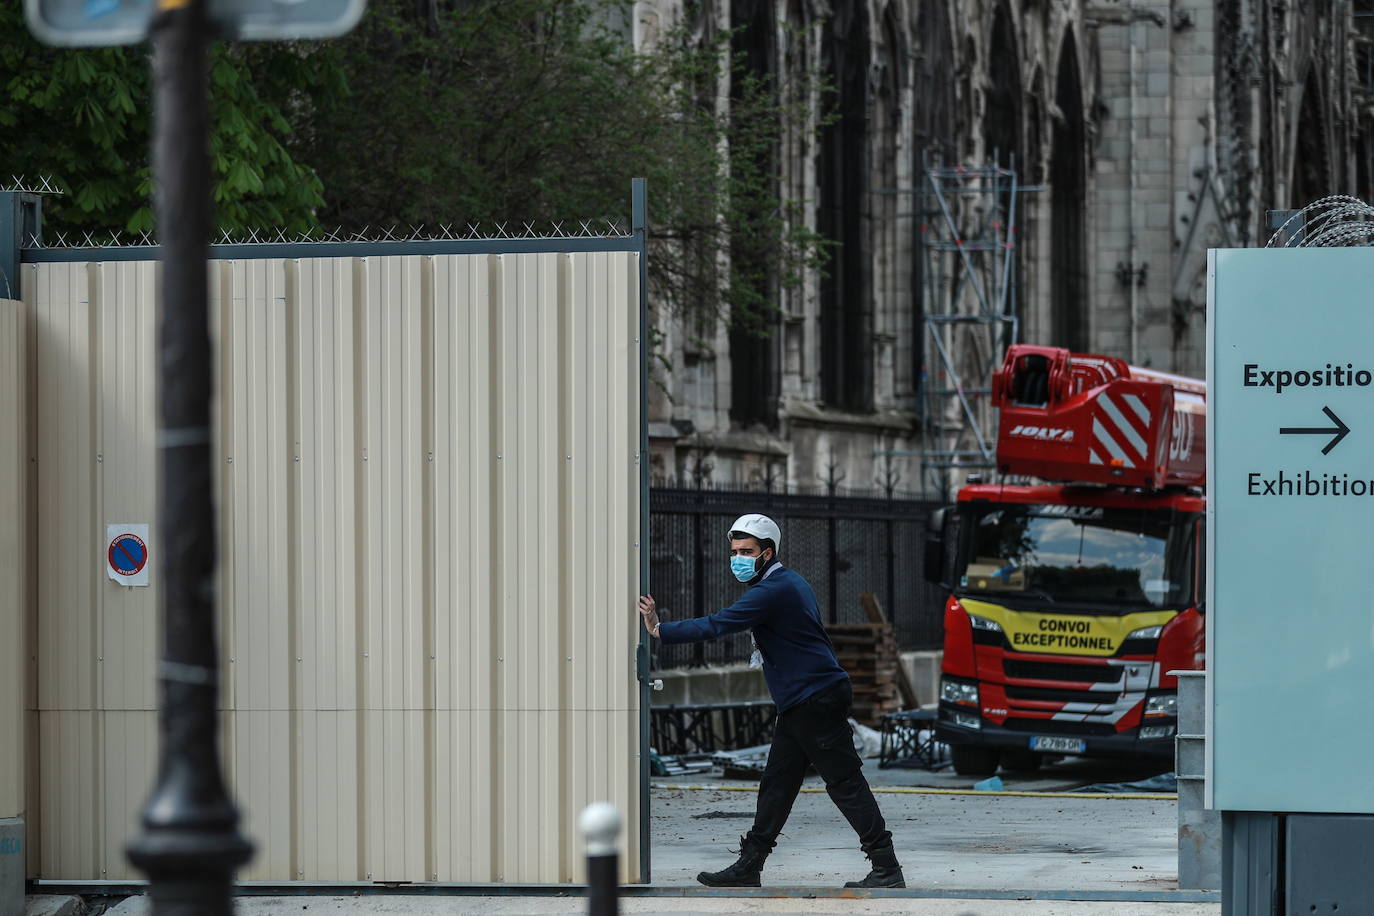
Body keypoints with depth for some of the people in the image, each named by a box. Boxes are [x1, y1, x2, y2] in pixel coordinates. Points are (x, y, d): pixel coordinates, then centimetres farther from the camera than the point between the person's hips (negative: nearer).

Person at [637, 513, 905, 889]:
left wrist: (661, 630, -15)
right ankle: (748, 868, 14)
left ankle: (887, 869, -8)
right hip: (801, 704, 11)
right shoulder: (790, 583, 16)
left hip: (815, 700, -11)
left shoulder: (773, 591, -16)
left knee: (845, 782, -9)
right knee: (776, 784, 11)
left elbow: (717, 626, -20)